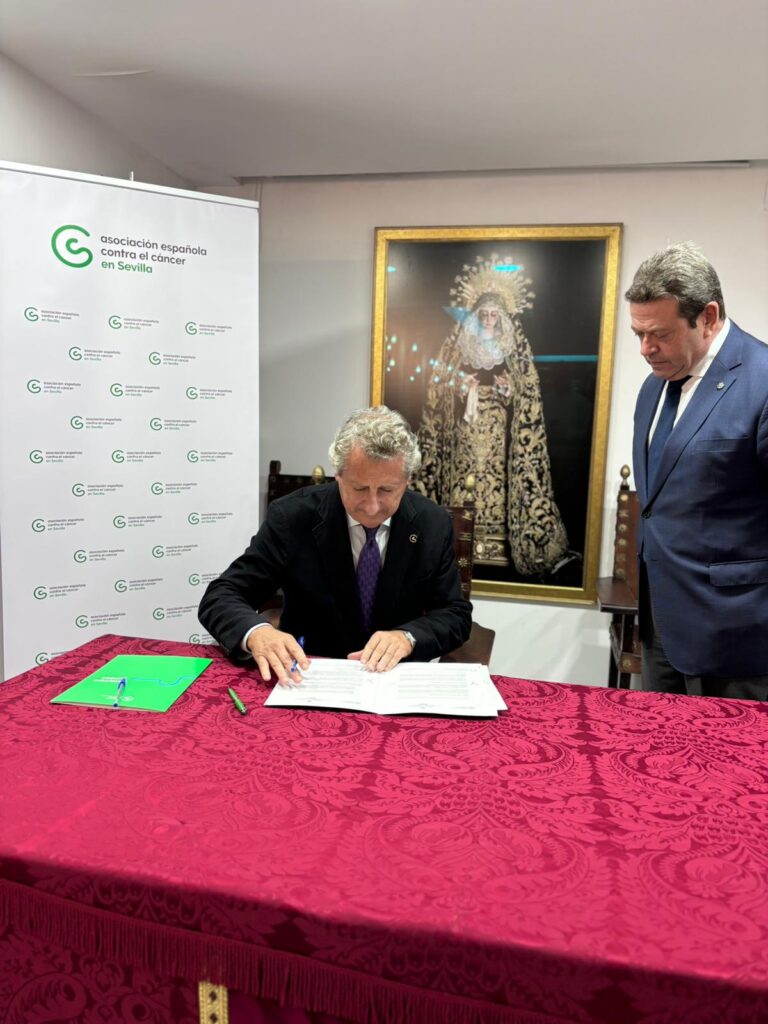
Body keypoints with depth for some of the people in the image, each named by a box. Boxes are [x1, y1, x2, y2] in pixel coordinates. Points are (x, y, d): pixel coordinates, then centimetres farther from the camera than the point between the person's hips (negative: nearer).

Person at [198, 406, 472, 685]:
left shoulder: (433, 525, -6)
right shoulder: (292, 517, -12)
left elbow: (456, 614, 0)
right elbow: (219, 597, -11)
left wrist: (407, 636, -21)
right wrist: (256, 632, -32)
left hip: (397, 680, 0)